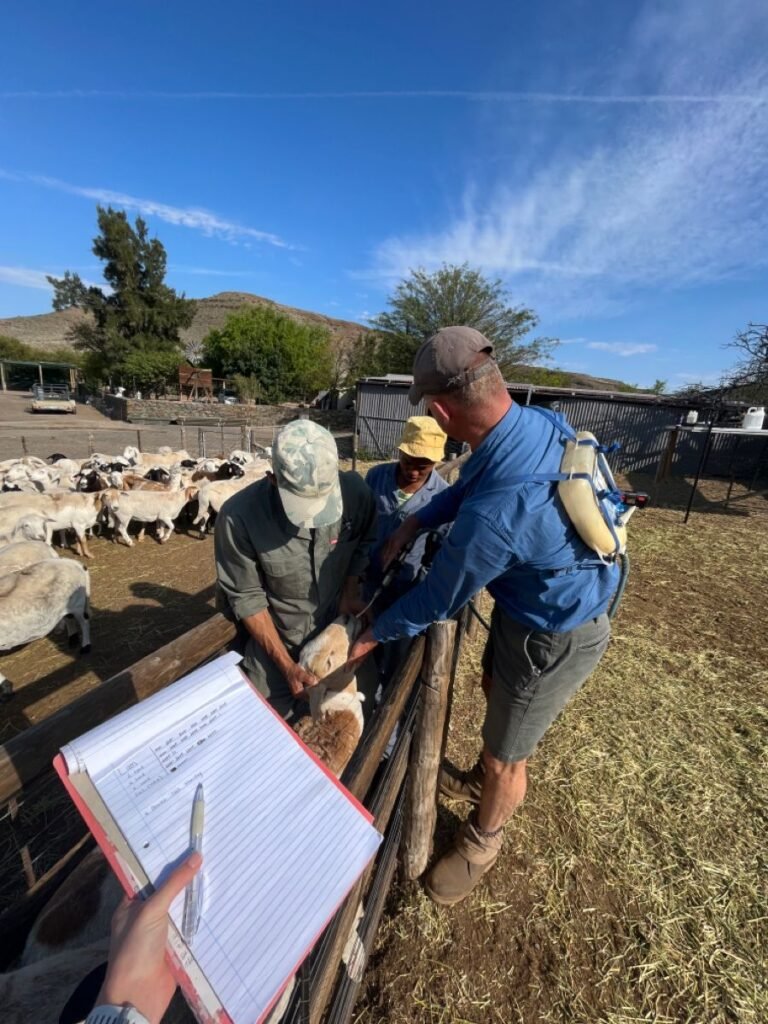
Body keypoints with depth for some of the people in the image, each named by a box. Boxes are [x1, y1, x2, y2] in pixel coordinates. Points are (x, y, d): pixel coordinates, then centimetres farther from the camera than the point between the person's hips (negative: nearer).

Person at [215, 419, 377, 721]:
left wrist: (351, 589, -14)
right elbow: (246, 598, -15)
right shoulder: (238, 516, -28)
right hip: (276, 638, -1)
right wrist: (286, 665, -16)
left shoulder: (355, 492, -22)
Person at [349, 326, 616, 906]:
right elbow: (467, 485, 5)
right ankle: (490, 780, 60)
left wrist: (370, 637, -5)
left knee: (505, 756, 15)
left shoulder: (494, 513, -40)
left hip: (553, 637, -8)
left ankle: (483, 841, 48)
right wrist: (414, 523, -6)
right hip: (546, 597, 9)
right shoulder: (536, 422, -14)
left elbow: (438, 601, -23)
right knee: (495, 688, 30)